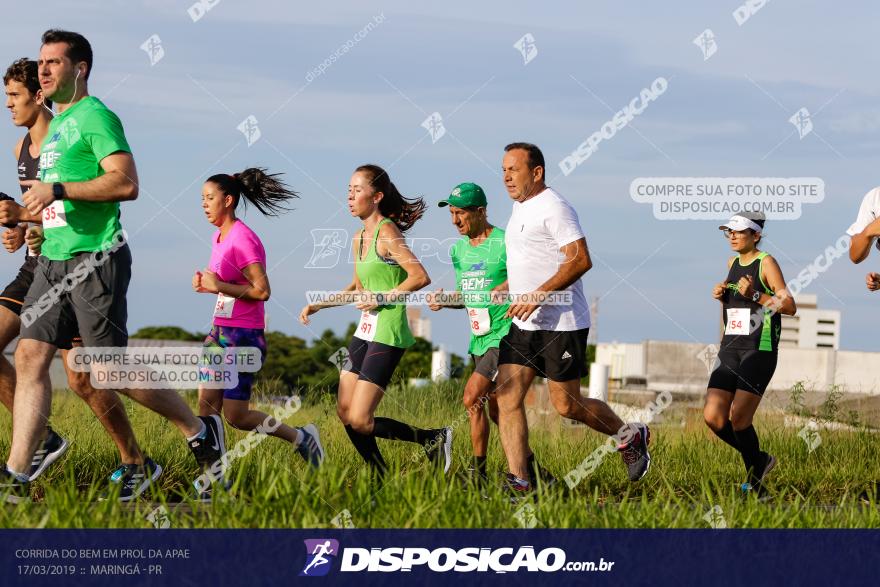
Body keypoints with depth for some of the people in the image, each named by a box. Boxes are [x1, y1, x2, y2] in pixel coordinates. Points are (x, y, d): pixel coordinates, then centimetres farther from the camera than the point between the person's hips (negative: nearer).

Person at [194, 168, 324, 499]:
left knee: (235, 416, -4)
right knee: (207, 404, -2)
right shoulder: (219, 237, 11)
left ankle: (301, 437, 14)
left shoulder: (242, 239, -17)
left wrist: (219, 286, -21)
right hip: (220, 332, 9)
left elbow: (262, 290, -22)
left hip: (243, 337, -9)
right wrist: (207, 285, 5)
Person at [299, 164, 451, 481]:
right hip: (365, 331, 9)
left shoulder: (387, 233, -13)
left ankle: (433, 438, 2)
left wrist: (382, 298, -18)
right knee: (345, 411, 6)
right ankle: (380, 479, 15)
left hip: (387, 333, -9)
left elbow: (420, 276, -22)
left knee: (359, 421, -12)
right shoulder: (359, 238, 13)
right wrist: (319, 304, 19)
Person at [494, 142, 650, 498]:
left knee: (566, 405, -3)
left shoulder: (553, 208, -14)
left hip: (560, 324, -9)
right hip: (523, 324, 9)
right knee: (506, 397, -4)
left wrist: (538, 295, -26)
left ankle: (630, 437, 22)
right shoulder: (520, 207, 16)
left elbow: (581, 260, -22)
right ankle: (520, 483, -5)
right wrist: (507, 289, 23)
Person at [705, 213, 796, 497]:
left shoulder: (766, 263, -5)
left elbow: (790, 306, -11)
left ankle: (755, 478, 6)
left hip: (759, 352, -7)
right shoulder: (732, 263, 16)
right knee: (713, 417, -6)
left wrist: (755, 295, -20)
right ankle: (759, 460, 15)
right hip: (729, 350, 7)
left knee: (738, 417, -14)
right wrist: (721, 295, 13)